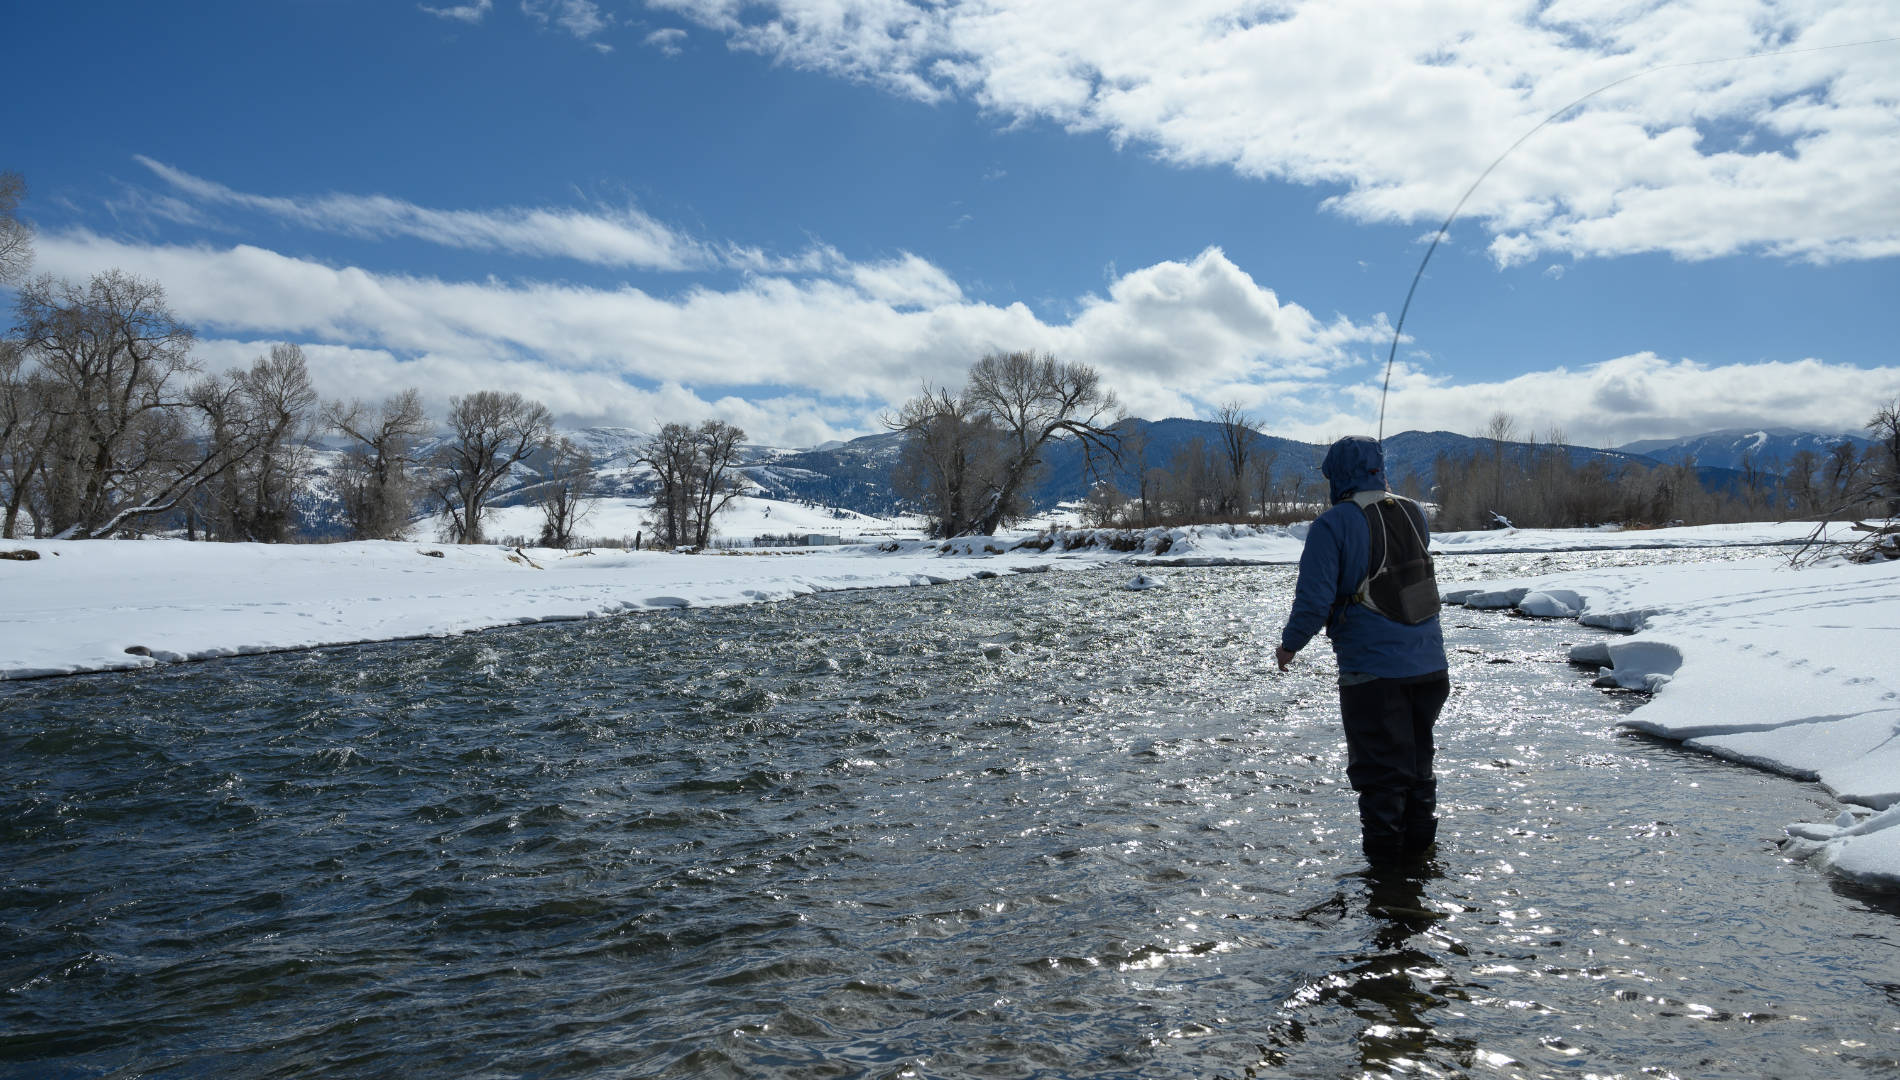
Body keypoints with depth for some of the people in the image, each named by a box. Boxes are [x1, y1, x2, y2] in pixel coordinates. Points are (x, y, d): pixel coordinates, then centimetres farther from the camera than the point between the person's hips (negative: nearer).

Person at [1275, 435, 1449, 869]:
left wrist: (1289, 645, 0)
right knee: (1418, 766, 20)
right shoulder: (1413, 513, 5)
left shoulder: (1332, 524, -13)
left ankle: (1384, 859, 14)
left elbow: (1314, 601, -16)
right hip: (1430, 666, 6)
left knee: (1380, 773, 6)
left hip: (1372, 670, -6)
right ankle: (1419, 850, 30)